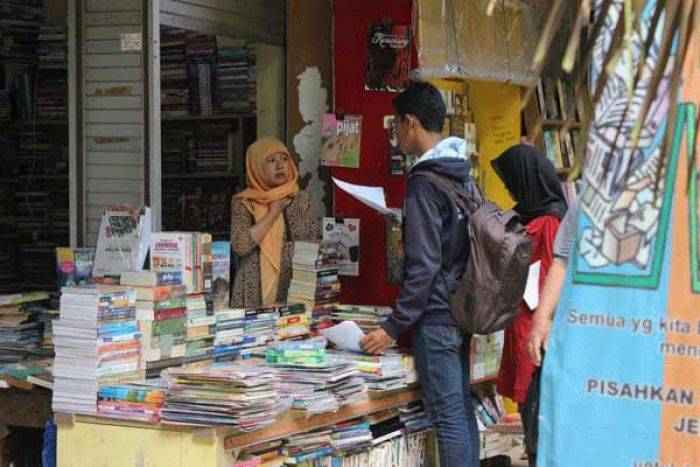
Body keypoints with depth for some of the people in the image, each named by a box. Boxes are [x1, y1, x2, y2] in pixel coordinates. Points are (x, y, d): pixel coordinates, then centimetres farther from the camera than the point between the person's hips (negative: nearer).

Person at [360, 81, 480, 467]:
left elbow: (423, 266, -20)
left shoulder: (424, 183, -17)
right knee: (462, 408, 14)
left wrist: (394, 326, -16)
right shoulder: (463, 174, 10)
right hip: (463, 311, 9)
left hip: (435, 318, -9)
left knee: (448, 417, -5)